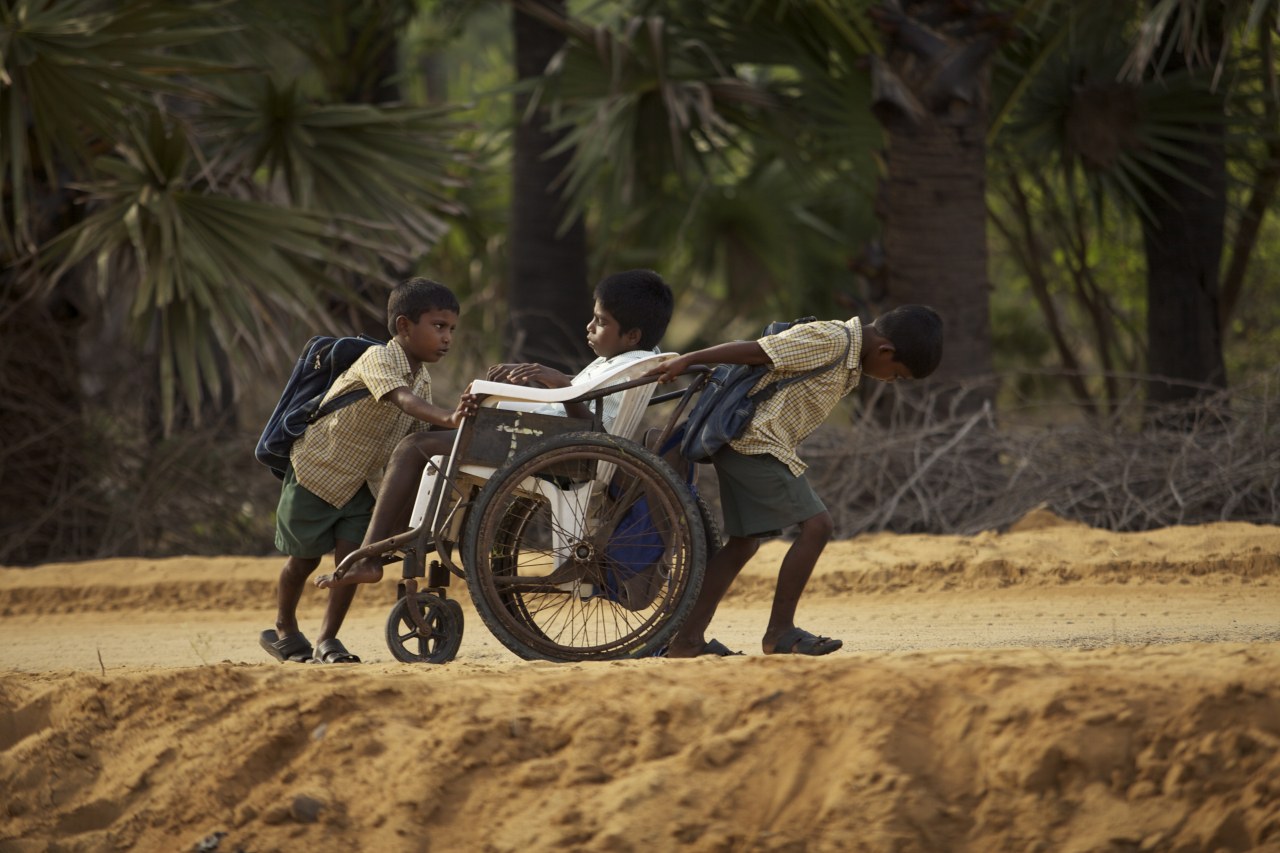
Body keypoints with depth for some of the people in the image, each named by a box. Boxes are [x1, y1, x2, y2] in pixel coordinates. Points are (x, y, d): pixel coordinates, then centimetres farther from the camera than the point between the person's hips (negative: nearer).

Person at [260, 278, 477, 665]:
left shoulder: (423, 379, -1)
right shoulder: (378, 360, -27)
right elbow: (403, 400, -46)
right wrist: (448, 419, -61)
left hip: (356, 483, 6)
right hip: (315, 469, -6)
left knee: (352, 556, -7)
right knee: (304, 557, 8)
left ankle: (327, 641, 3)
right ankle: (284, 630, 30)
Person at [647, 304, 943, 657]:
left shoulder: (848, 360, 14)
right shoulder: (830, 340, -17)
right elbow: (756, 351, -19)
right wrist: (687, 361, -20)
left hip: (743, 448, 10)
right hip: (758, 445, -10)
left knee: (744, 542, 10)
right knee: (816, 524, -11)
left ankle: (688, 638, 9)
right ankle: (780, 631, -6)